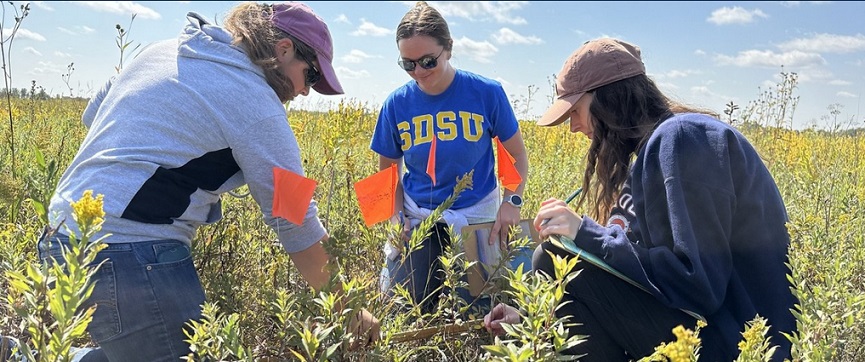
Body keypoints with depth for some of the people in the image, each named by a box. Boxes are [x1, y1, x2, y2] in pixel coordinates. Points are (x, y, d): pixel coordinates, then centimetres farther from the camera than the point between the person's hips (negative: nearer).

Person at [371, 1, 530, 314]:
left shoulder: (487, 93, -12)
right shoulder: (396, 104, -7)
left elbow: (517, 156, 0)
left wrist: (512, 201, -15)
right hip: (418, 217, 1)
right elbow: (388, 171, 6)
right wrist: (396, 217, -9)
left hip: (475, 216, -1)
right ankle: (396, 255, 21)